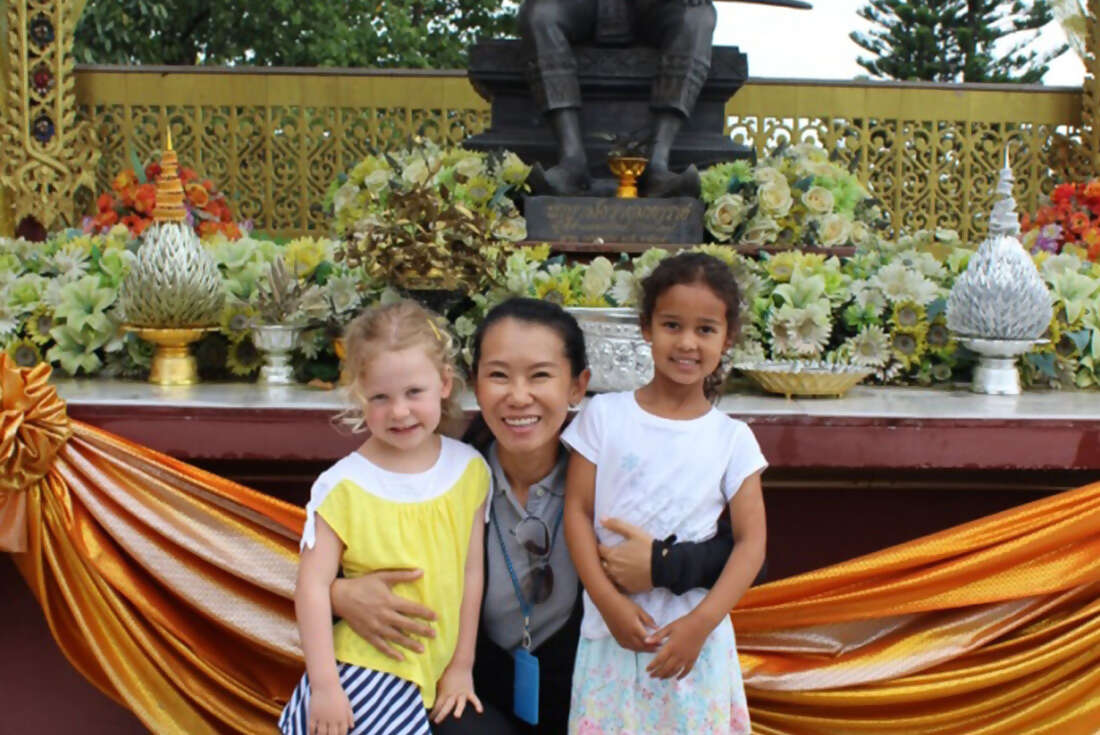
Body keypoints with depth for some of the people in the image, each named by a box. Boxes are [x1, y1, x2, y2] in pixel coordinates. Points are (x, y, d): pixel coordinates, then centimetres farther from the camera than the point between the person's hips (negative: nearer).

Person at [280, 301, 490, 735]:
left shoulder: (469, 471, -2)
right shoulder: (344, 486, -11)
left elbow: (471, 572, 3)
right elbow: (313, 585, -11)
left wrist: (461, 666, 6)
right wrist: (324, 685, -13)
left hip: (432, 675, 3)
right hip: (361, 675, -3)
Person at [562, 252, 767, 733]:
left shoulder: (732, 438, 0)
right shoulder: (604, 415, -1)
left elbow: (751, 541, -3)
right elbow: (577, 512, -2)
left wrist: (701, 621, -14)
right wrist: (609, 601, -13)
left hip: (696, 635, 0)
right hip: (612, 628, 0)